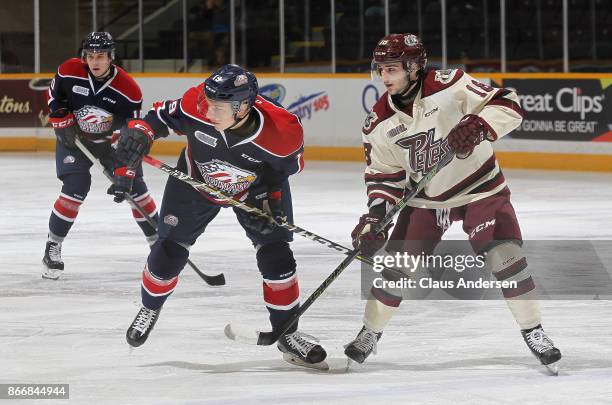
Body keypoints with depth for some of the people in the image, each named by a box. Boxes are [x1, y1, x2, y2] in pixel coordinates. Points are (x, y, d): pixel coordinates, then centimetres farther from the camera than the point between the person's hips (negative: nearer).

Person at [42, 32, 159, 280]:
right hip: (74, 137, -1)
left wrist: (124, 174, -30)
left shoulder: (128, 90, -26)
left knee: (134, 187, -4)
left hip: (111, 140, 1)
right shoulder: (69, 72, -21)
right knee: (76, 187, -18)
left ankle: (158, 240, 13)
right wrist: (62, 122, -12)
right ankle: (53, 246, -7)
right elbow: (53, 95, 1)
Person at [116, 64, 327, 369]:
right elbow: (165, 114, -14)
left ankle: (287, 335, 9)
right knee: (168, 252, 3)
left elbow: (291, 160, -14)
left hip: (256, 187, -1)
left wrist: (268, 196, -19)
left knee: (276, 256, -10)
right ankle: (149, 309, 34)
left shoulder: (282, 130, -37)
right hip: (197, 181, 1)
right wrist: (140, 131, -32)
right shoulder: (197, 105, -36)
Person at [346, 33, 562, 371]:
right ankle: (370, 333, 17)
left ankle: (533, 332, 2)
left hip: (479, 188, -3)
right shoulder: (380, 122, -7)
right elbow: (384, 175, 2)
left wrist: (477, 126, -42)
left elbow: (507, 105, -25)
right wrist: (375, 215, -12)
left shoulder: (449, 86, -21)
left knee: (506, 258, -13)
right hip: (424, 199, 3)